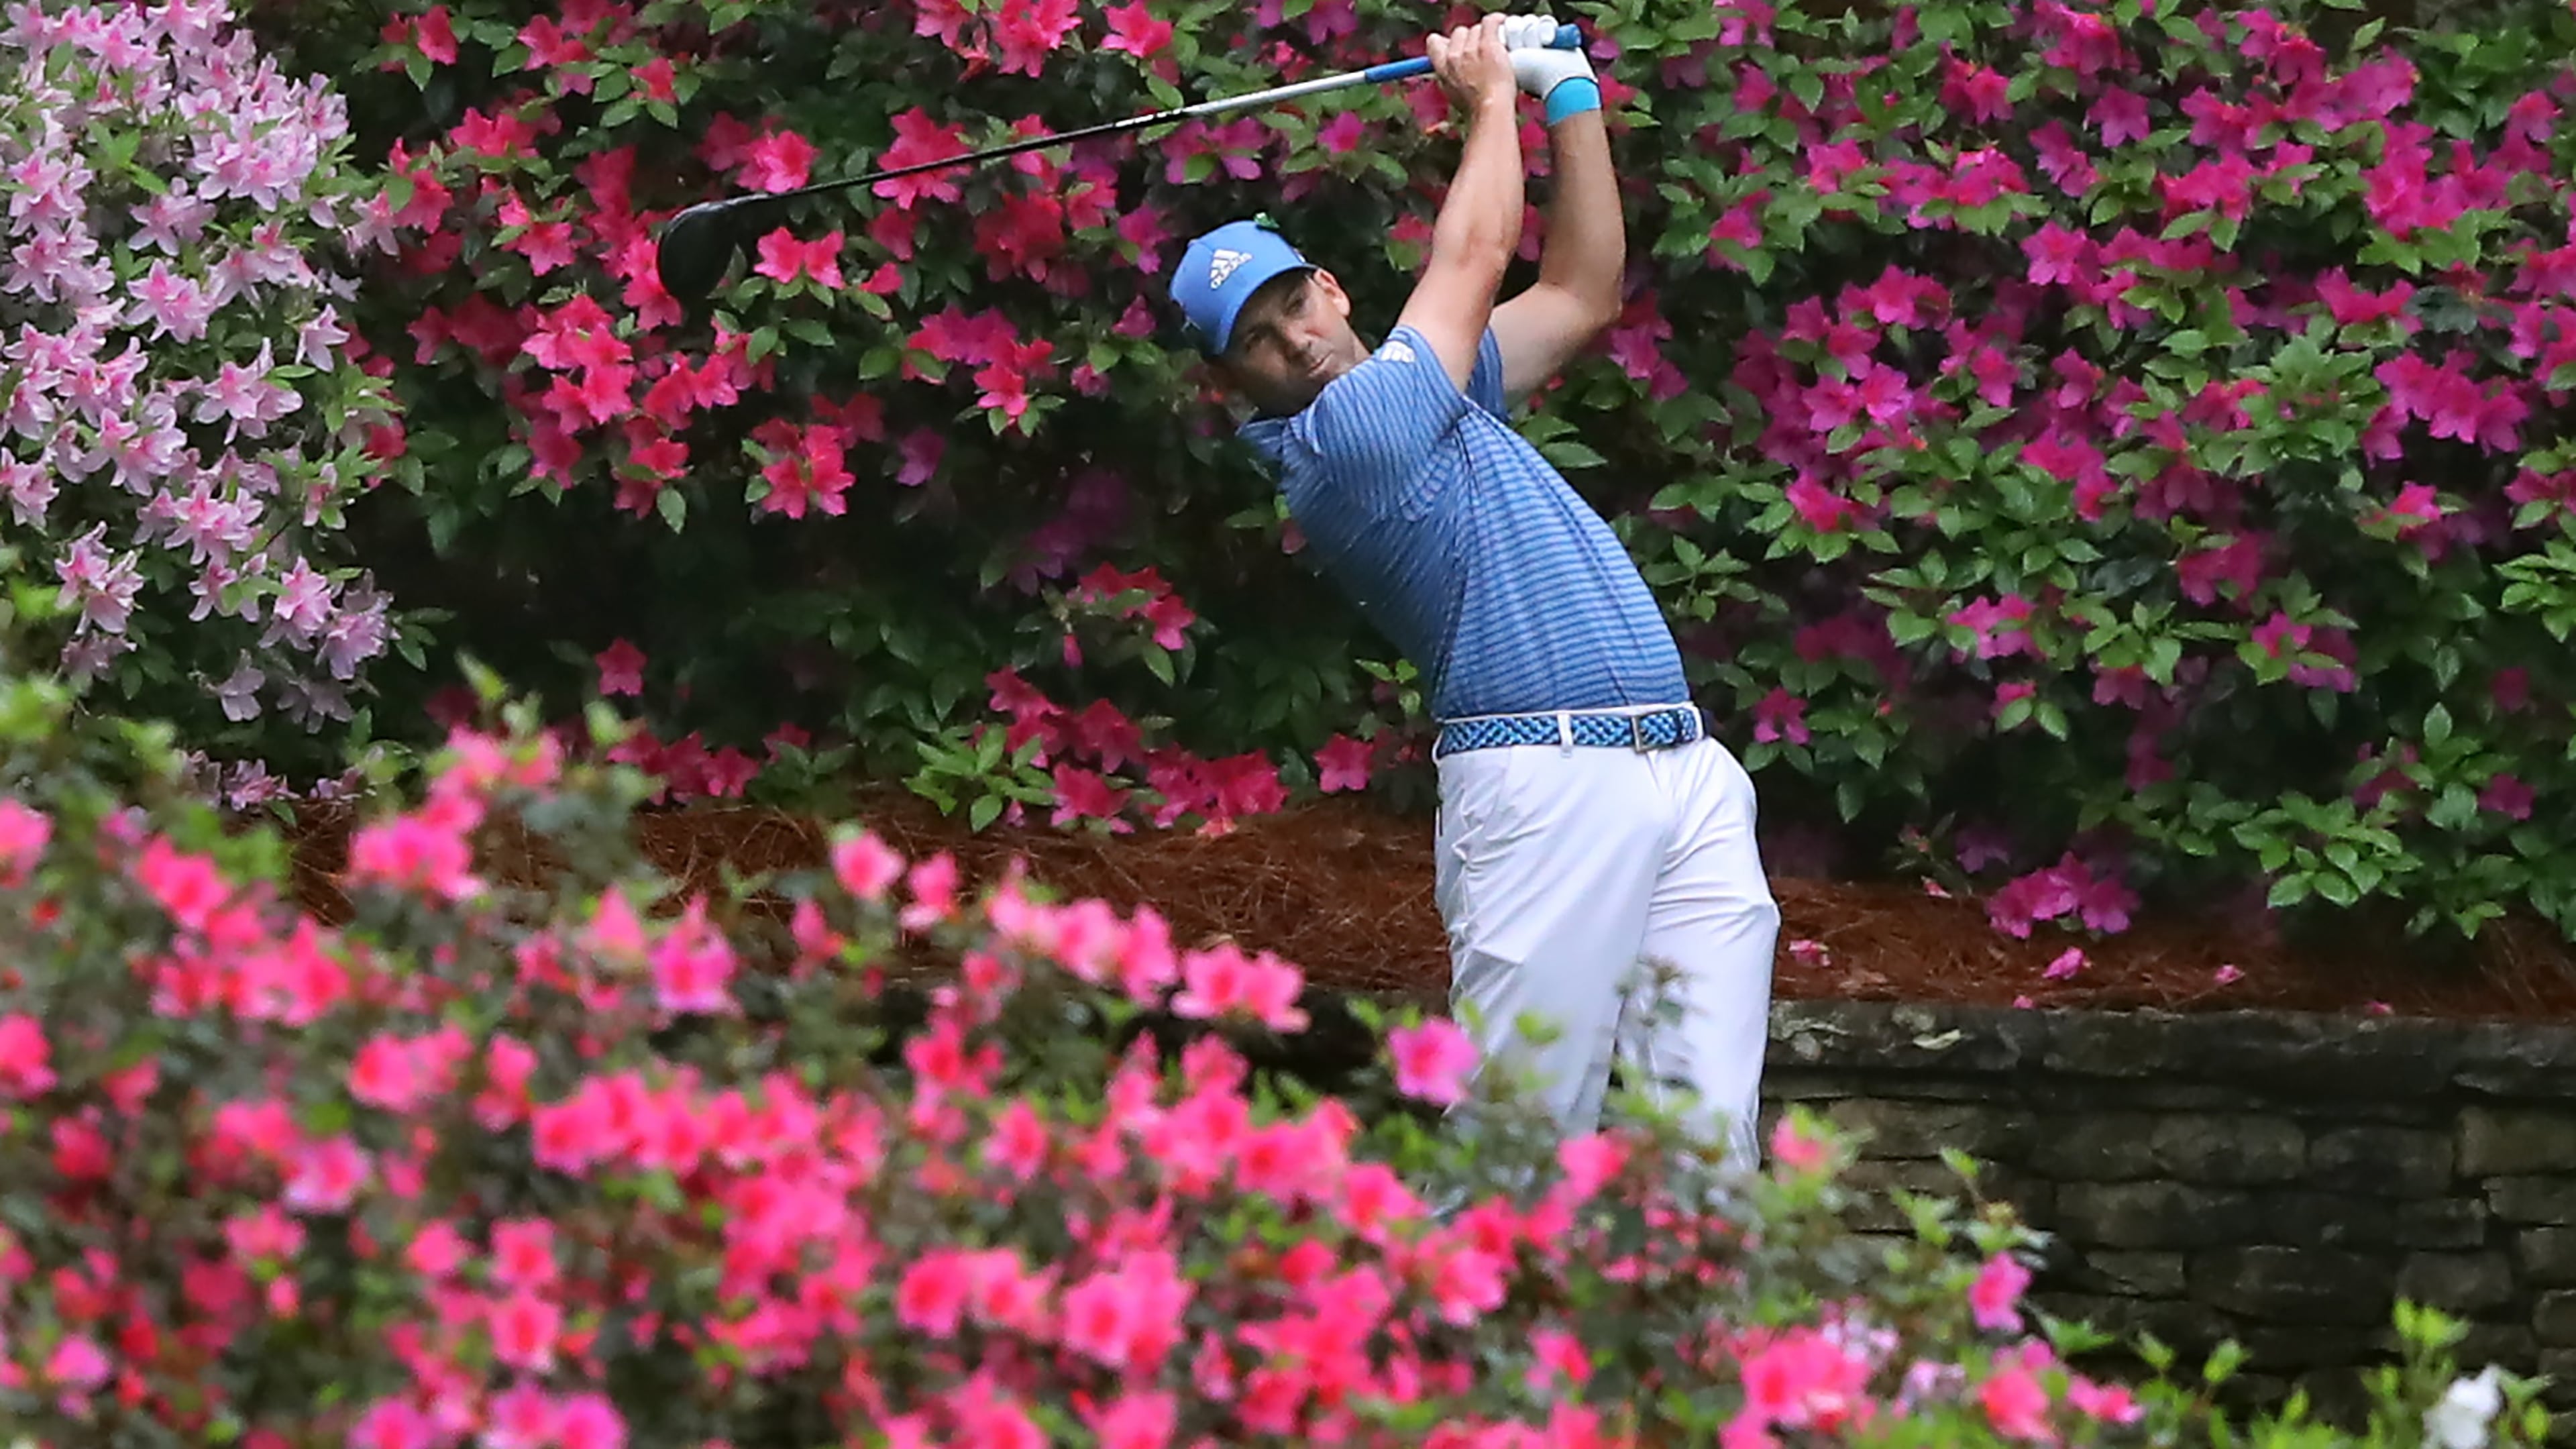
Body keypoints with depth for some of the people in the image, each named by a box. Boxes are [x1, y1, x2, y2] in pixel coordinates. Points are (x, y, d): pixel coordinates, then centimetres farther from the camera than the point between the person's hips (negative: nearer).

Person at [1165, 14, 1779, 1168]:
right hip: (1546, 785, -8)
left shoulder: (1437, 390, 23)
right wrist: (1492, 100, 18)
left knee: (1709, 1137, -3)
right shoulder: (1342, 437, -5)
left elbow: (1582, 294, 31)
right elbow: (1474, 256, 2)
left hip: (1689, 772, 8)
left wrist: (1572, 96, 26)